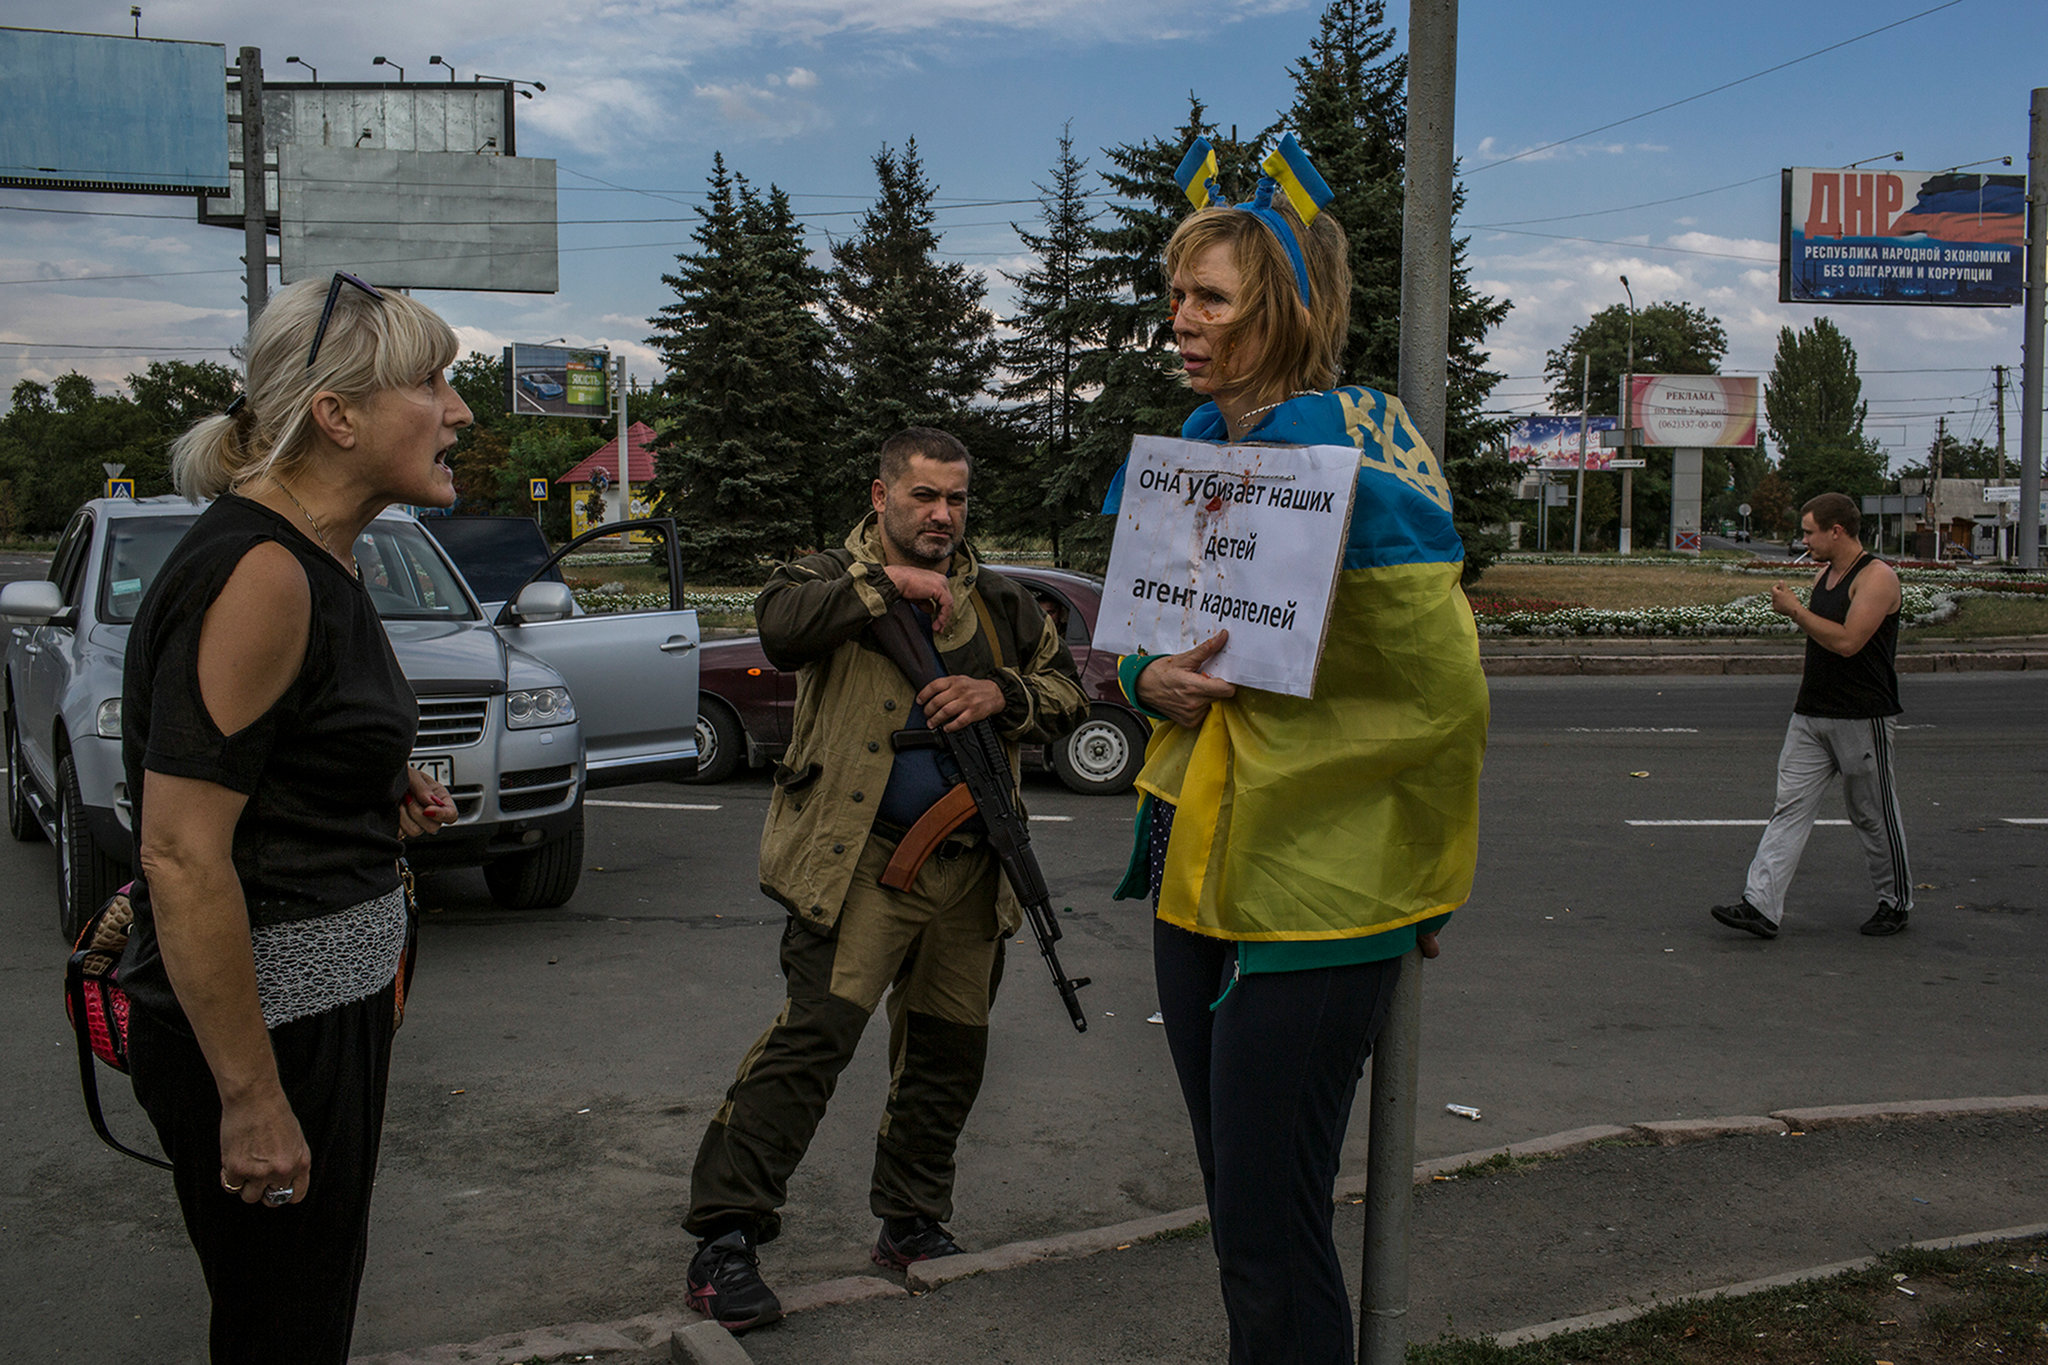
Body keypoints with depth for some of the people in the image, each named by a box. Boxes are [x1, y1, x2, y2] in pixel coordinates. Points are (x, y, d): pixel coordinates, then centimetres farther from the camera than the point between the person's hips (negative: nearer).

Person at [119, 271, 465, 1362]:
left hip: (329, 1004, 10)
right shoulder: (257, 571, -21)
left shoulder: (312, 561, 9)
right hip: (261, 1027, -10)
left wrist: (379, 801, 6)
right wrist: (251, 1098, -23)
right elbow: (180, 856, -25)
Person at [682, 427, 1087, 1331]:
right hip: (860, 859, -5)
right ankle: (725, 1240, -8)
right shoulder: (835, 579, 3)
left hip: (967, 871, 5)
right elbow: (781, 622, -19)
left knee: (948, 1050, 12)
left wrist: (1001, 695, -5)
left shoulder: (998, 604, 16)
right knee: (816, 1031, -15)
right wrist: (885, 585, -20)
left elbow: (1068, 695, 14)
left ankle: (912, 1224, 30)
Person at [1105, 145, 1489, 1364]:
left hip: (1310, 900, -7)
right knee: (1235, 1209, 17)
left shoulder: (1359, 463, -15)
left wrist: (1426, 888, -3)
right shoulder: (1189, 452, 9)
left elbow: (1448, 698, -13)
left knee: (1274, 1237, -1)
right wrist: (1152, 679, -3)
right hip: (1193, 867, 8)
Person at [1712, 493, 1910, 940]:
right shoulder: (1824, 575, 14)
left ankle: (1896, 902, 25)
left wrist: (1796, 610, -17)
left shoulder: (1876, 577, -13)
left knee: (1873, 815, 6)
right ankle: (1761, 906, -7)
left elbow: (1847, 641, -23)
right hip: (1811, 714, 8)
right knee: (1790, 806, -2)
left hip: (1862, 718, -8)